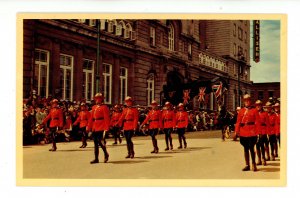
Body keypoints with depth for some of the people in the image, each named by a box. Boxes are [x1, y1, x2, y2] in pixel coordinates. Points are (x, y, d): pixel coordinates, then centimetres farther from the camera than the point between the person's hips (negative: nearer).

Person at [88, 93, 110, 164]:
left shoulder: (104, 107, -4)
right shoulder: (94, 107, 15)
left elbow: (107, 118, -10)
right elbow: (91, 118, 16)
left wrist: (106, 128, -17)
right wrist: (89, 127, 12)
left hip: (101, 128, -7)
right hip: (94, 128, 7)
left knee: (100, 141, -9)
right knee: (95, 143, 6)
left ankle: (106, 154, 13)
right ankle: (96, 159, 11)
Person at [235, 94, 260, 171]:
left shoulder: (254, 110, 2)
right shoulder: (241, 111, 10)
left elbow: (257, 121, -3)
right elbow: (238, 122, 7)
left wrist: (255, 130, -14)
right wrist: (237, 130, -2)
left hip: (252, 133, -3)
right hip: (243, 133, 3)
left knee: (251, 148, -2)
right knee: (246, 149, 8)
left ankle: (253, 164, 13)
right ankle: (247, 165, 15)